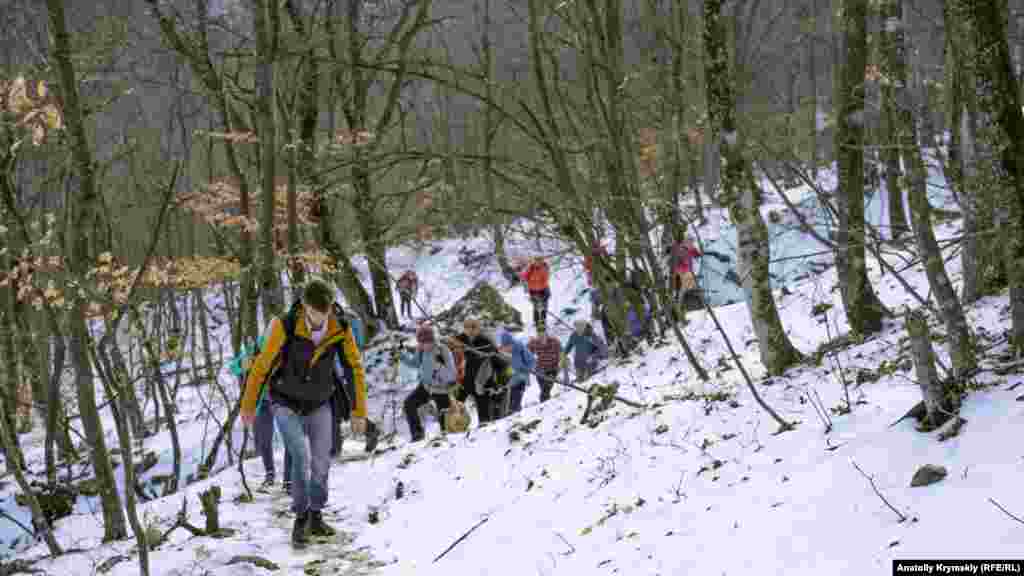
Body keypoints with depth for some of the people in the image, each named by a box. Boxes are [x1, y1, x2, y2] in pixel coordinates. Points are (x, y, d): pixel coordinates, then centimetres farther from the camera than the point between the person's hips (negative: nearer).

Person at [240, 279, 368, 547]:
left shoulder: (341, 330, -19)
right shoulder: (285, 326, -27)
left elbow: (355, 369, -5)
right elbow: (261, 366, -14)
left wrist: (359, 412, -3)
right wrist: (248, 406, -4)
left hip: (319, 406, 3)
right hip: (287, 406, -3)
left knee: (321, 463, 1)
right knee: (301, 458, -18)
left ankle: (315, 516, 21)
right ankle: (301, 517, -2)